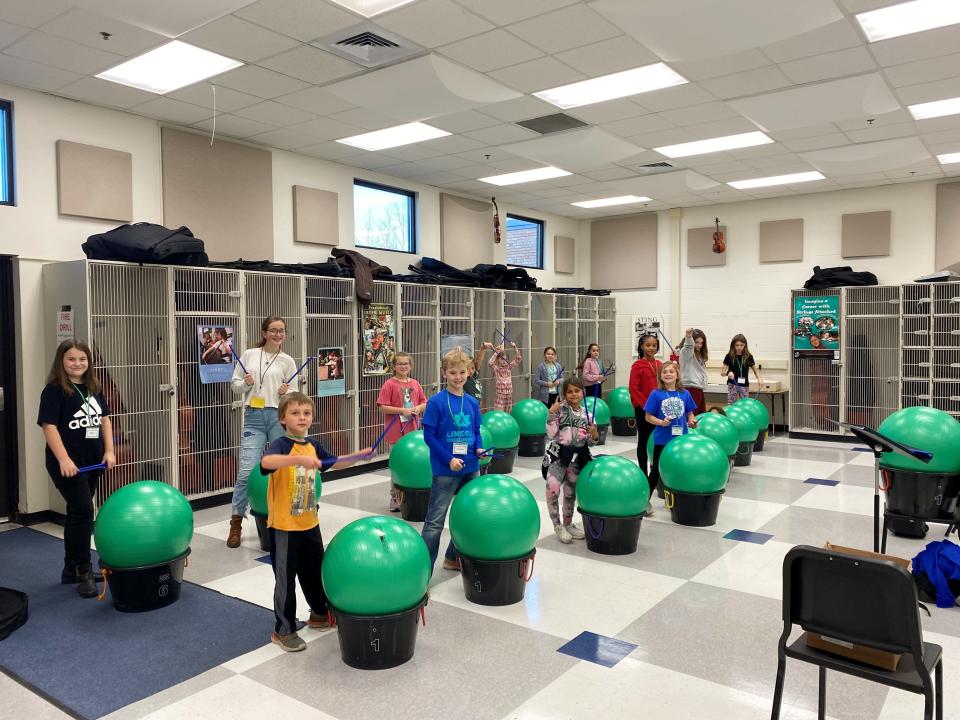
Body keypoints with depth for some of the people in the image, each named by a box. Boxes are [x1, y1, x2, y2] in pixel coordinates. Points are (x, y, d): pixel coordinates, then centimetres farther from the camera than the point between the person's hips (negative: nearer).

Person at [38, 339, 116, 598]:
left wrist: (109, 451, 3)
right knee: (83, 512, -9)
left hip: (92, 463, 7)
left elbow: (105, 420, 13)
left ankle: (71, 569, 27)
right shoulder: (54, 390, -9)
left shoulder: (93, 388, 10)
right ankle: (83, 571, 4)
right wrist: (64, 459, -23)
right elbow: (49, 426, -15)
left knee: (77, 513, 15)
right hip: (68, 464, -7)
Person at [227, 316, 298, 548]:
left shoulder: (287, 361, 6)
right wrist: (246, 384, -9)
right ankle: (236, 522, 6)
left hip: (279, 417, 1)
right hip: (254, 418, 0)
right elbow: (234, 385, 10)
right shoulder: (249, 355, 7)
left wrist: (286, 392, -12)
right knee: (246, 471, -6)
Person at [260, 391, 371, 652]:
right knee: (286, 579, 5)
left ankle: (320, 614, 42)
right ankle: (283, 631, 22)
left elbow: (333, 464, 19)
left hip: (309, 523, 7)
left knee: (315, 571, 22)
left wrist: (358, 456, 6)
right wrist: (300, 459, -53)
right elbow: (266, 462, -41)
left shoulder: (312, 445, 4)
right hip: (284, 526, -7)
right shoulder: (280, 444, -18)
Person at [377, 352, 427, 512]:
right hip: (396, 432, -5)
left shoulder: (415, 384, 8)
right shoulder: (389, 384, -7)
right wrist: (402, 411, -17)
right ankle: (395, 497, 14)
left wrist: (418, 408, -7)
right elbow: (383, 407, -11)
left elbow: (425, 403, 14)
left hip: (413, 431, 5)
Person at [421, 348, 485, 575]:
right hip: (445, 470, -6)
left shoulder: (472, 402, 4)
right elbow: (429, 435, -12)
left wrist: (479, 448, -7)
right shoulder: (436, 402, -12)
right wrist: (449, 459, -19)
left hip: (470, 469, 6)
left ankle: (453, 557, 36)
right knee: (435, 522, -2)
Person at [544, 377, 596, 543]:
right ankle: (557, 525, -5)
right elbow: (551, 434, -16)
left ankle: (568, 523, 39)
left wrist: (594, 435, -12)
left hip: (577, 457, 4)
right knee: (552, 488, -24)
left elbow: (590, 442, 9)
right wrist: (551, 413, -21)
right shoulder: (560, 409, -7)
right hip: (560, 454, -4)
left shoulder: (586, 414, 3)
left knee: (571, 493, 17)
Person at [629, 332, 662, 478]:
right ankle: (643, 472, 13)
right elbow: (634, 389, -12)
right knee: (643, 440, 5)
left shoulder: (659, 364, 7)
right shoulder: (638, 366, -10)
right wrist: (645, 405, -14)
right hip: (643, 409, -5)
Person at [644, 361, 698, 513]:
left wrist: (692, 421, -11)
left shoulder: (685, 394, 0)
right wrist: (661, 422, -21)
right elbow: (648, 416, -6)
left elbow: (690, 414, 9)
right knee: (656, 471, 7)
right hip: (662, 440, -3)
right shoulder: (656, 394, -8)